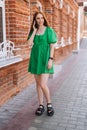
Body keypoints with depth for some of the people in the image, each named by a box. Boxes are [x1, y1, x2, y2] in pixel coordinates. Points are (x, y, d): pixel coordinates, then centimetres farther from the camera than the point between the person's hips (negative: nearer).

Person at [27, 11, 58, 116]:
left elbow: (52, 46, -5)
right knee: (38, 84, 9)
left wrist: (51, 59, -13)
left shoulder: (49, 30, -2)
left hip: (45, 59, -4)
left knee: (43, 84, -10)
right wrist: (34, 30, -5)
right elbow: (29, 43, -7)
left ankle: (49, 104, 14)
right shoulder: (33, 31, 9)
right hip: (35, 59, 5)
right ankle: (41, 105, 21)